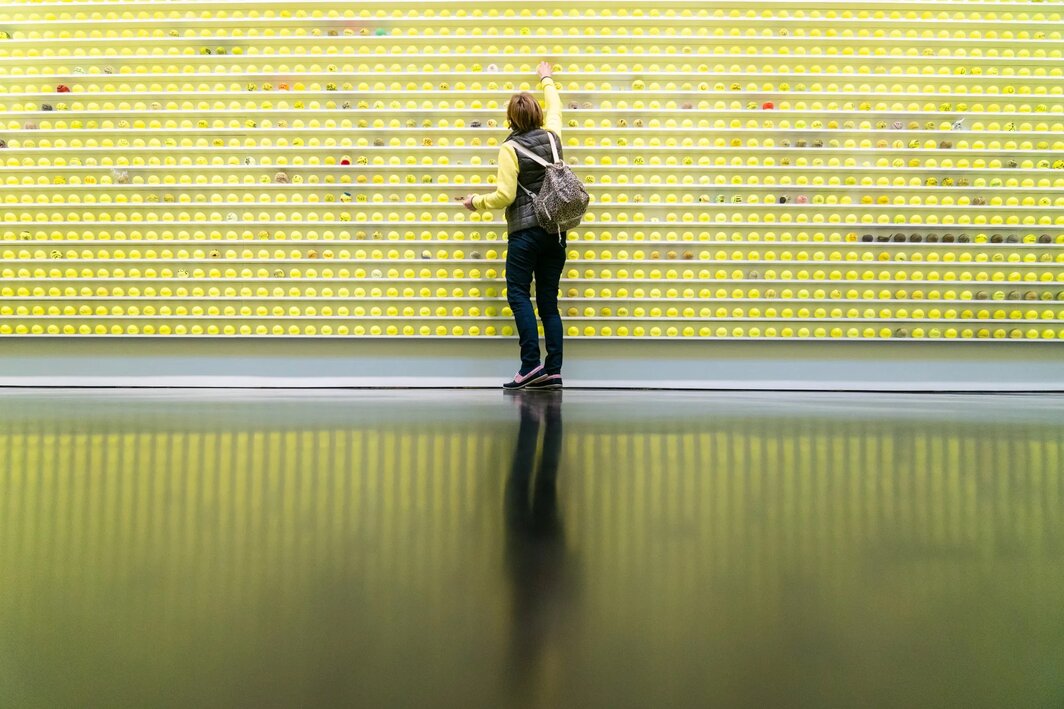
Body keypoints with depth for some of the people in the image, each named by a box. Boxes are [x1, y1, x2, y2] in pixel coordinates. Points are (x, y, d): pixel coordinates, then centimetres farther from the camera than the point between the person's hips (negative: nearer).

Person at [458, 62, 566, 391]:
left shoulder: (510, 149, -7)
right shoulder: (551, 137, 8)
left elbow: (505, 195, -12)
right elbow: (555, 108, 30)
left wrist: (477, 201, 5)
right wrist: (547, 80, 47)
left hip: (525, 231, -6)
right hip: (556, 230, 6)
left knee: (519, 295, -3)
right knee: (548, 301, 6)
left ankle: (531, 364, -14)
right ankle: (553, 371, 3)